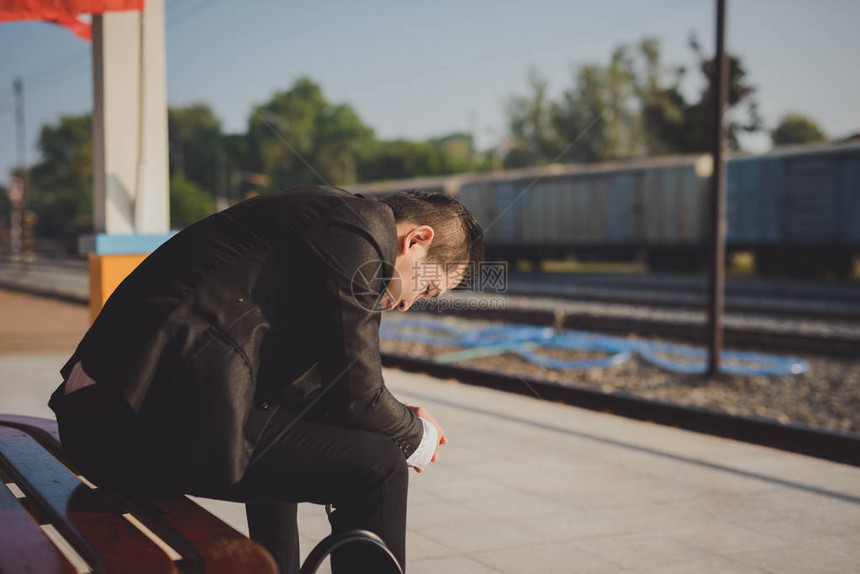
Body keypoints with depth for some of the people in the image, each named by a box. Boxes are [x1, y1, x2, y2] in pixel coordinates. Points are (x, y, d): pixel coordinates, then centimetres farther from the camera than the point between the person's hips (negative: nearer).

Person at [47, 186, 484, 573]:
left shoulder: (324, 213, 22)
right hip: (161, 422, -11)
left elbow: (287, 376, 27)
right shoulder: (360, 227, -7)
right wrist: (415, 437, 12)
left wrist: (399, 416, 23)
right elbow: (356, 393, -8)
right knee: (376, 467, -8)